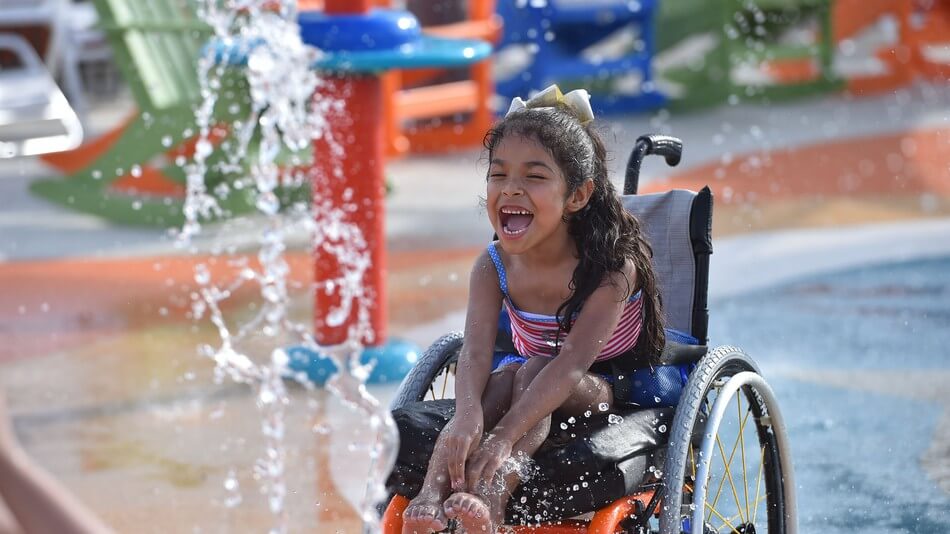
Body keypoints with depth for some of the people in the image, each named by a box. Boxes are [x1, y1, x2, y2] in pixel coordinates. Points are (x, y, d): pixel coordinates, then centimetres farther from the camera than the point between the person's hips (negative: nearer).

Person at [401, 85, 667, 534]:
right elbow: (475, 351, -24)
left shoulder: (611, 266, -24)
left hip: (612, 393, -4)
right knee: (507, 375, -29)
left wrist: (505, 436, -46)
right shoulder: (493, 268, -10)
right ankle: (432, 494, -46)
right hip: (540, 389, 4)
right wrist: (467, 416, -47)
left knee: (533, 374, -32)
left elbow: (573, 361, -34)